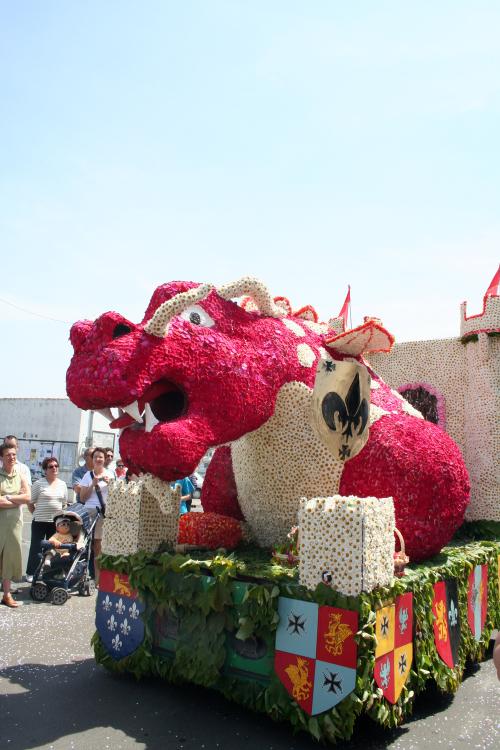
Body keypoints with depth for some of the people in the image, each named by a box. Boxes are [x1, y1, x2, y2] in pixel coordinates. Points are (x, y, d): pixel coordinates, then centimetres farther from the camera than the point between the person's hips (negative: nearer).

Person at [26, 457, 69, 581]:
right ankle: (31, 573, 17)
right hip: (40, 522, -3)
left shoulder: (62, 484, 7)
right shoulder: (39, 484, -6)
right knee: (36, 547, 4)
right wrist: (37, 514, 2)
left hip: (56, 522, 4)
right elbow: (30, 503, 0)